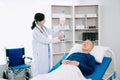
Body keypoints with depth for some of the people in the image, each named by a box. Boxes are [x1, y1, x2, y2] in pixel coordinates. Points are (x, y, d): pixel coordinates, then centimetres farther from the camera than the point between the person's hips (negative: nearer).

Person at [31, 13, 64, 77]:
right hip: (40, 55, -8)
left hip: (46, 54, 8)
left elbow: (52, 32, 13)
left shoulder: (43, 28, 5)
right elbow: (46, 40, -18)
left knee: (46, 70, 13)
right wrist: (58, 38, -15)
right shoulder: (35, 31, -19)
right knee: (40, 72, -1)